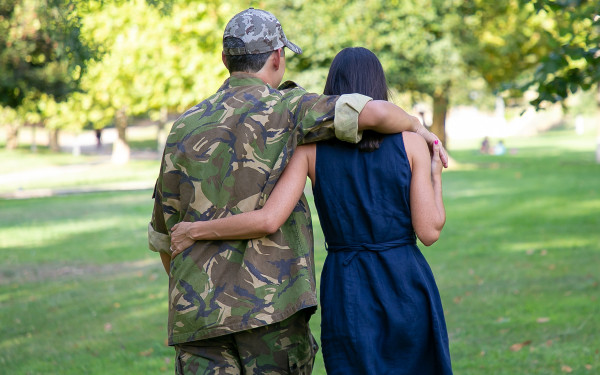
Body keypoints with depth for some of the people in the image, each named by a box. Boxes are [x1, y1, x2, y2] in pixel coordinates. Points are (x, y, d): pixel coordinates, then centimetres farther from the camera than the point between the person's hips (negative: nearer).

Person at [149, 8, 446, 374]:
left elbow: (163, 235, 18)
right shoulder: (282, 108, -3)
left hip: (196, 309, 4)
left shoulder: (184, 129, 12)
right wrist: (416, 126, 6)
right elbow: (374, 113, -16)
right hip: (269, 300, -4)